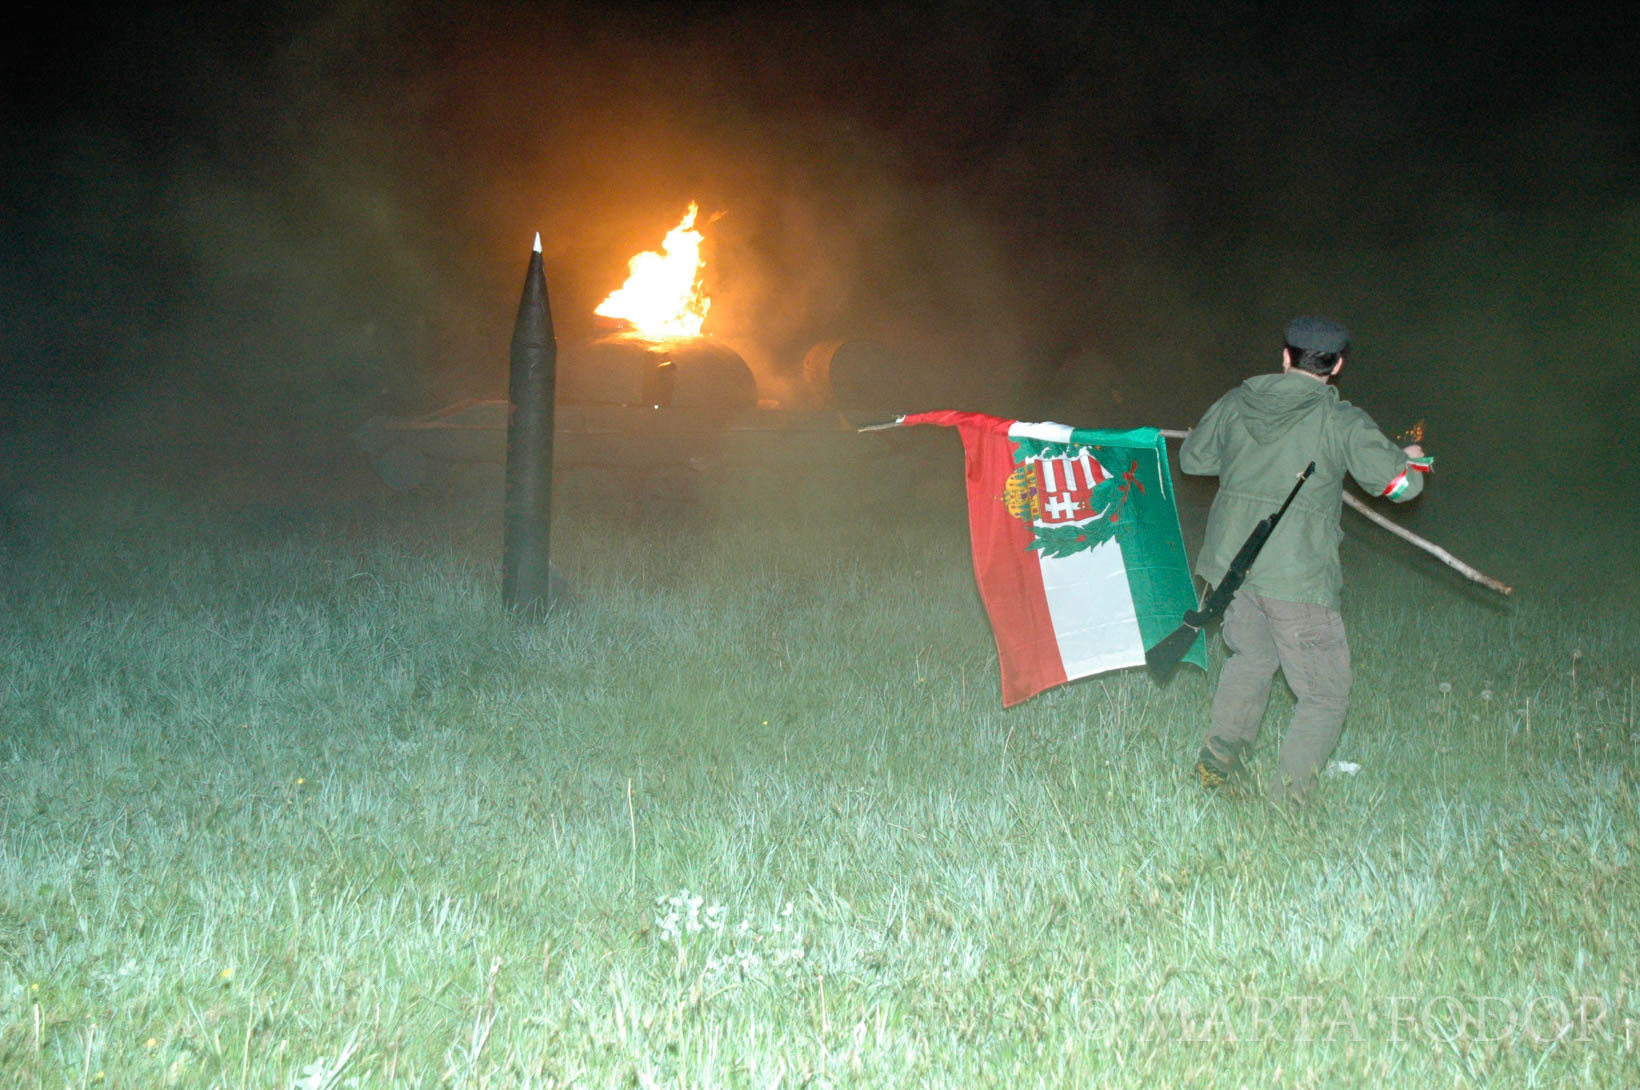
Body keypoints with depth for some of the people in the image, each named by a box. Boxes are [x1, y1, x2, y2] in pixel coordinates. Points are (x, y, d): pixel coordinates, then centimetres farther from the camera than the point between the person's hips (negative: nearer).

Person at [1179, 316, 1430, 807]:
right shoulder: (1340, 421, -8)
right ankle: (1285, 799, 0)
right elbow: (1399, 482, -9)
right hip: (1296, 576, -5)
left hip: (1228, 563, 6)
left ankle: (1220, 754, 23)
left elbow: (1192, 458, 20)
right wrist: (1413, 458, 14)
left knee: (1250, 656, 31)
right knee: (1325, 695, 7)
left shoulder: (1236, 403, 6)